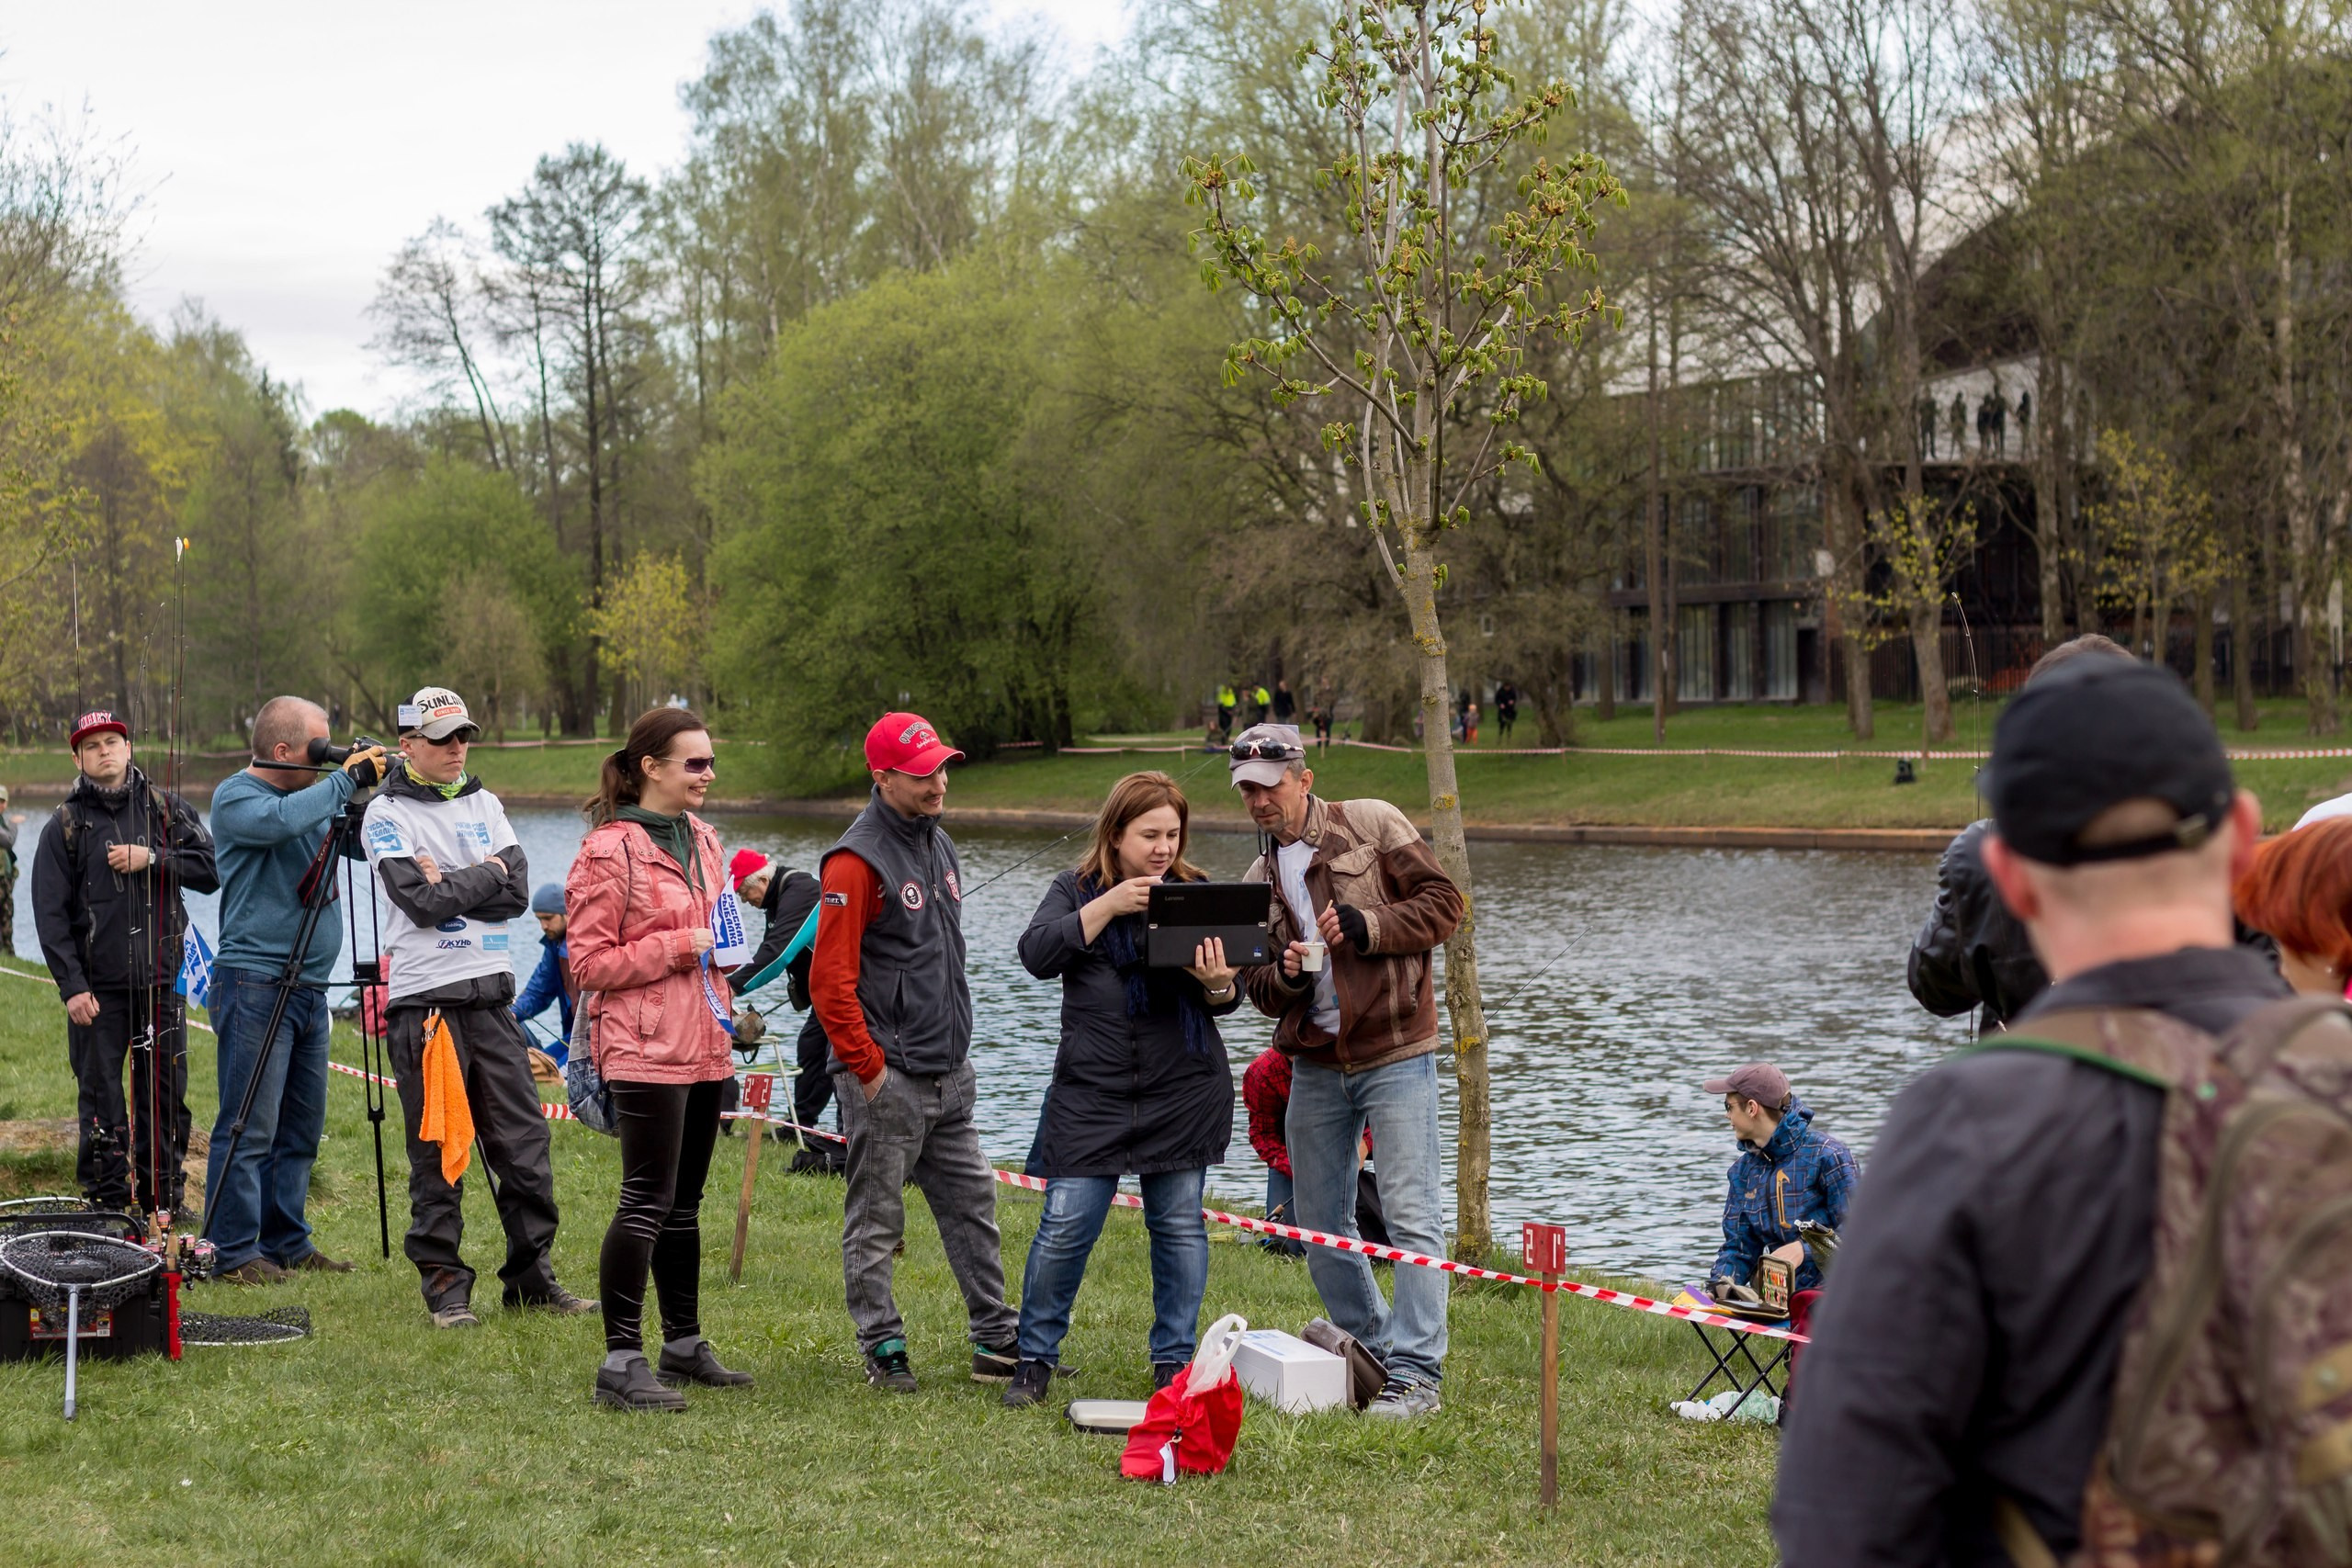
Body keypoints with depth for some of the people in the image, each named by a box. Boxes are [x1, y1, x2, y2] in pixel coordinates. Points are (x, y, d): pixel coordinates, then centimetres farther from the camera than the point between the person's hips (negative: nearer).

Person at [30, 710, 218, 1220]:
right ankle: (107, 1205, 7)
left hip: (162, 981, 2)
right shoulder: (65, 826, 2)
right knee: (101, 1099, -1)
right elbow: (50, 914, -1)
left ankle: (164, 1200, 16)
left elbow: (210, 870, 1)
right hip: (98, 988, -2)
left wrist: (153, 859, -12)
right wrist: (72, 987, -9)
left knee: (165, 1095, 6)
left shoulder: (165, 808, 7)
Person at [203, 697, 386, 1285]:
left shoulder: (313, 796, 17)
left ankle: (287, 1242, 19)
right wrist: (345, 780, -18)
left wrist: (375, 790, 3)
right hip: (256, 984, -8)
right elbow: (282, 820, -28)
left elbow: (365, 845, 19)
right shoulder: (236, 797, -8)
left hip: (309, 988, 8)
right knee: (249, 1126, -8)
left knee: (301, 1127, 11)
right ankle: (233, 1253, -5)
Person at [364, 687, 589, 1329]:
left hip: (491, 993, 5)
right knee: (436, 1149, -1)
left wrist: (450, 883, -9)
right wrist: (486, 874, -4)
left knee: (523, 1140, 5)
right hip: (423, 997, -5)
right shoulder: (388, 813, -2)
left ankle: (531, 1275, 14)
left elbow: (517, 892, 2)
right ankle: (444, 1285, 8)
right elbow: (422, 901, -15)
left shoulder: (484, 804, 15)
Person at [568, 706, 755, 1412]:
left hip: (702, 1047, 8)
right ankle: (621, 1361, -7)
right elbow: (590, 963, -13)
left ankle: (684, 1344, 24)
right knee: (648, 1201, -10)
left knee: (685, 1201, 15)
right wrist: (677, 947, -18)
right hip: (645, 1049, -8)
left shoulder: (700, 838, 15)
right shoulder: (610, 851, -11)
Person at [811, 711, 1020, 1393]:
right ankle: (883, 1350, 8)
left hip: (949, 1075, 8)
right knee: (875, 1221, 1)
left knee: (972, 1207, 11)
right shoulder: (857, 861, -14)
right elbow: (830, 979, -17)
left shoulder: (938, 845, 14)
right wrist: (867, 1067, -15)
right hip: (887, 1080, -8)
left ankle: (997, 1342, 18)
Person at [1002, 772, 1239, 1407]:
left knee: (1179, 1224, 5)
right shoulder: (1077, 889, 4)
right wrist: (1108, 906, -19)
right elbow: (1037, 955, -12)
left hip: (1184, 1092, 1)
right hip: (1092, 1091, -1)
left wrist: (1217, 985, -22)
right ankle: (1036, 1359, 11)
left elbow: (1230, 995, 2)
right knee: (1065, 1225, -4)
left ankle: (1174, 1361, 18)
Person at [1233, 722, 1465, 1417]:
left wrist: (1367, 926, -18)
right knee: (1321, 1228, 11)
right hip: (1314, 1066, 6)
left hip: (1393, 1055, -6)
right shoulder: (1260, 878, 14)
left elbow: (1443, 901, -6)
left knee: (1412, 1217, -9)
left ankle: (1416, 1373, -7)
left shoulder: (1372, 824, -2)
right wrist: (1285, 975, -9)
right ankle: (1370, 1352, 26)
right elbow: (1258, 987, 13)